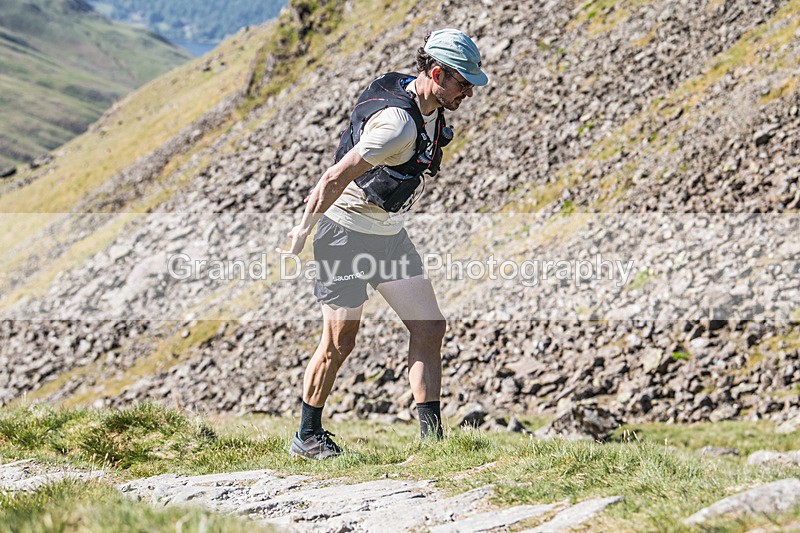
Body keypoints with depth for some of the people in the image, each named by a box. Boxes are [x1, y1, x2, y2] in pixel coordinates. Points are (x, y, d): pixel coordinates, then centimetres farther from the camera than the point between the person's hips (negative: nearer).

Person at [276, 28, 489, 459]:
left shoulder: (429, 108, 1)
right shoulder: (399, 122, -29)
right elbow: (335, 178, -26)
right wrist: (303, 231, -16)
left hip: (390, 232, 9)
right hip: (346, 232, -9)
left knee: (429, 327, 0)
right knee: (339, 343, -2)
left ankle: (431, 436, 3)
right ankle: (307, 437, 16)